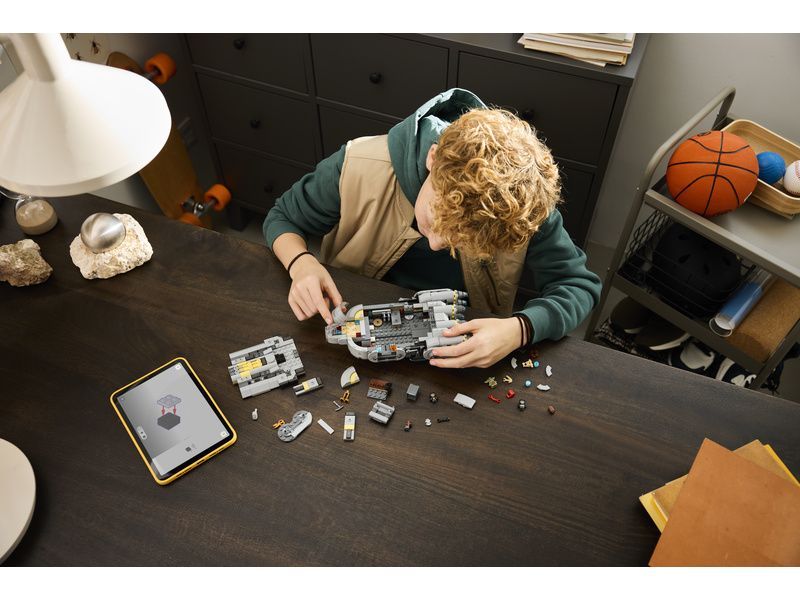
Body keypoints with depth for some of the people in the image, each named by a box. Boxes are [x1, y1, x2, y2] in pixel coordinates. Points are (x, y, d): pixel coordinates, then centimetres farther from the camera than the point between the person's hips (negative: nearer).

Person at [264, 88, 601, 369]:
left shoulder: (522, 205, -23)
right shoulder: (359, 166, -24)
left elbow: (579, 284, -13)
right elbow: (282, 219, -7)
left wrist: (520, 329, -32)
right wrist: (301, 264, -29)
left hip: (463, 352, 0)